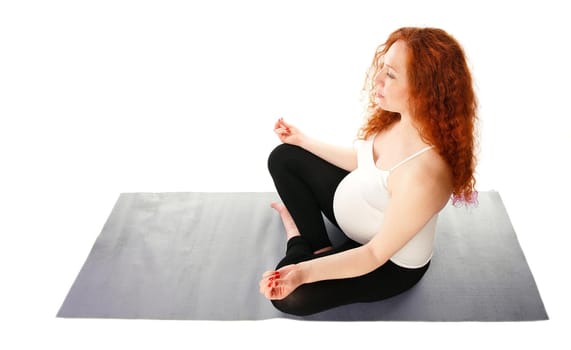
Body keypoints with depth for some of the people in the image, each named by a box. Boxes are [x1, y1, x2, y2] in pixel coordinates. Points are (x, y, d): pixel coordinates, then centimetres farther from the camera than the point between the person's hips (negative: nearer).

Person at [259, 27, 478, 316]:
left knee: (290, 296, -19)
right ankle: (318, 248, 5)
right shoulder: (398, 117, -17)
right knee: (283, 158, 5)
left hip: (391, 262, -7)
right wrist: (302, 140, 10)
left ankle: (297, 236, 10)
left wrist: (303, 272, -38)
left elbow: (376, 254, -29)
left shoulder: (423, 176, -42)